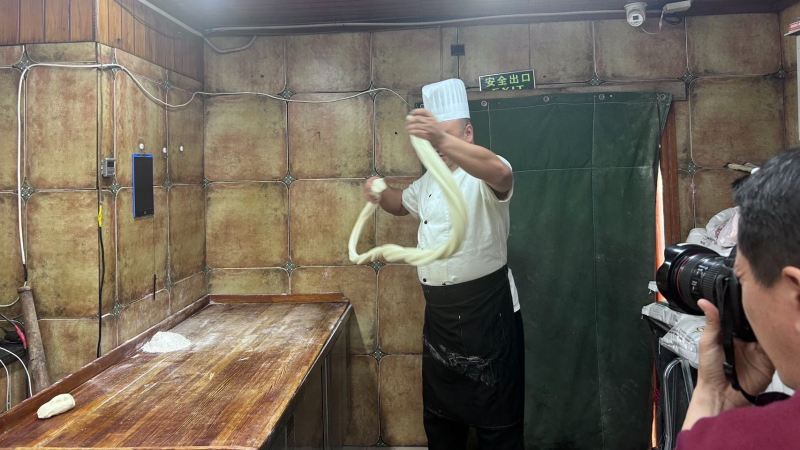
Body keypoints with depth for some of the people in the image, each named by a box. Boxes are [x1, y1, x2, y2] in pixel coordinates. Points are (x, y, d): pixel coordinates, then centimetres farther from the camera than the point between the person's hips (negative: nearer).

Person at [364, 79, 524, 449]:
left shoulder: (482, 177, -14)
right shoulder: (428, 180, 12)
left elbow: (502, 173, -37)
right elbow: (404, 203, 28)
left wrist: (443, 140, -51)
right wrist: (380, 193, 4)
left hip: (487, 310, -7)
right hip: (439, 312, 7)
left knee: (496, 417, 7)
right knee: (439, 410, 21)